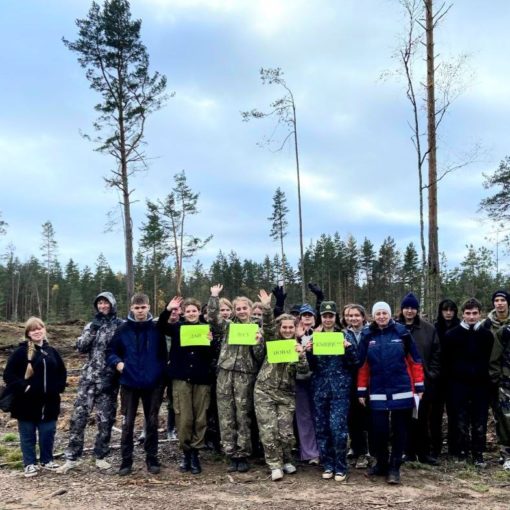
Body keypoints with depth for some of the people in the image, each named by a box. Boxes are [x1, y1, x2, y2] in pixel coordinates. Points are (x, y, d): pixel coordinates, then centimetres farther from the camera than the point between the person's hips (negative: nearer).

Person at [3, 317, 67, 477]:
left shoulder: (51, 351, 9)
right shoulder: (21, 351, -6)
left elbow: (62, 372, 20)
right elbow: (8, 374, -9)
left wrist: (59, 387, 6)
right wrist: (22, 388, -16)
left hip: (49, 402, 4)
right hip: (27, 402, -4)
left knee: (48, 433, 10)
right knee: (28, 435, 7)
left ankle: (47, 460, 27)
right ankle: (30, 464, 19)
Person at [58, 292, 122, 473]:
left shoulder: (121, 325, 0)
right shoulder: (92, 325, 12)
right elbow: (81, 348, 1)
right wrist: (92, 331, -9)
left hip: (109, 378, -2)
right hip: (89, 377, 3)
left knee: (105, 418, 4)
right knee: (79, 415, -2)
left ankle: (101, 457, 17)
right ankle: (72, 457, 7)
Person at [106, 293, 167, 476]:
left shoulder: (156, 329, -2)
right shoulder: (123, 329, -2)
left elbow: (163, 354, 1)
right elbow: (111, 351, 5)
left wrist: (162, 377, -5)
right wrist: (117, 362, -15)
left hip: (152, 384, 0)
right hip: (129, 384, 0)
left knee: (152, 423, 9)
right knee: (128, 423, 6)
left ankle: (152, 459, 22)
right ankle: (126, 461, 17)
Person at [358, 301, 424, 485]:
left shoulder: (402, 332, -2)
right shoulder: (367, 335, 3)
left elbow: (414, 360, 1)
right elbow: (362, 365, 6)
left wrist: (419, 386, -1)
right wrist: (362, 390, 4)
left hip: (401, 391, -1)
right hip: (378, 392, 1)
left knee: (399, 430, 5)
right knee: (378, 430, 4)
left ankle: (394, 468, 15)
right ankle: (381, 464, 23)